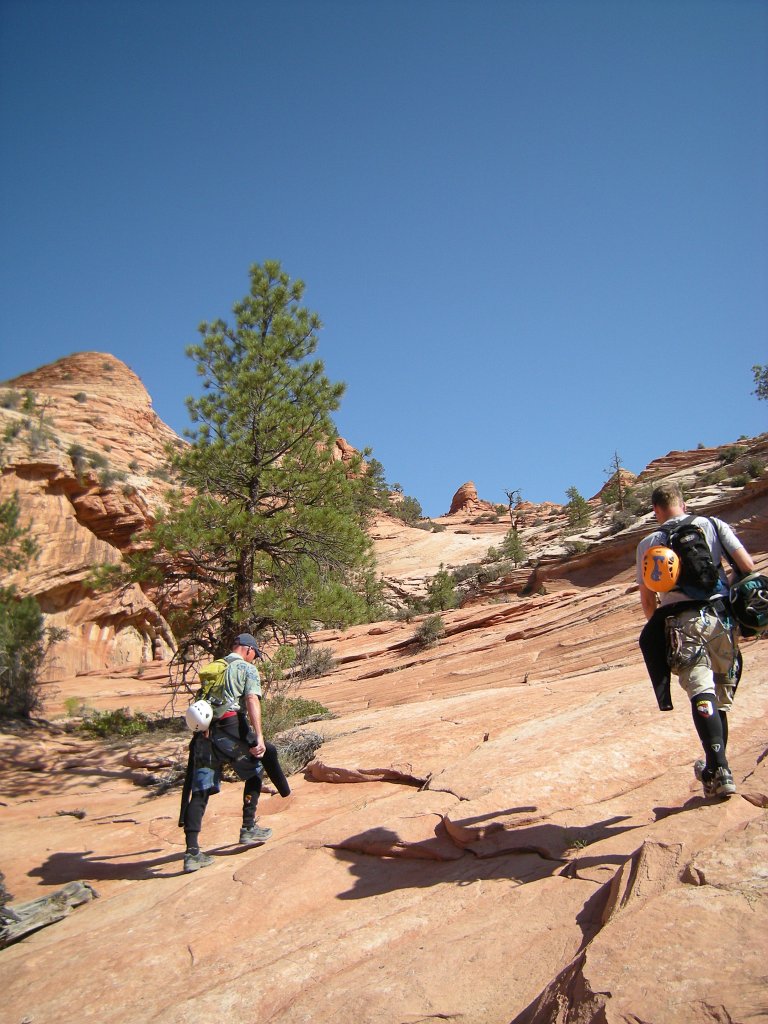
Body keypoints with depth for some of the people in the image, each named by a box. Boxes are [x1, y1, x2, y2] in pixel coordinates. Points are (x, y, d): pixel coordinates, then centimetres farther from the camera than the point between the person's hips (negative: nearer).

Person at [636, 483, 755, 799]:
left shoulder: (648, 543, 10)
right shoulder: (713, 524, 12)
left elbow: (647, 600, 12)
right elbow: (748, 566, 2)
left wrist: (660, 625, 29)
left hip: (681, 621, -2)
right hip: (723, 618, 2)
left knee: (702, 693, -11)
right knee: (721, 696, 14)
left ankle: (718, 770, -24)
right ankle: (715, 765, 24)